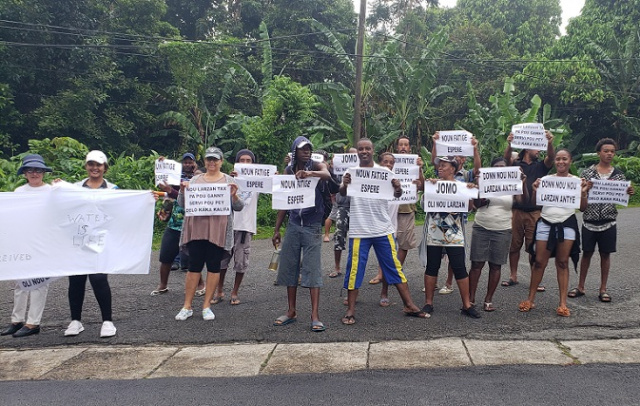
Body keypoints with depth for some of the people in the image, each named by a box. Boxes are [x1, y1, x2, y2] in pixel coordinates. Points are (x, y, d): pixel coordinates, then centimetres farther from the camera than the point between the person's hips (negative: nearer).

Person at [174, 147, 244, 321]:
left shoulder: (229, 181, 7)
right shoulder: (195, 180, 12)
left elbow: (239, 207, 3)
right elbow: (182, 204, 11)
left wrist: (234, 196, -16)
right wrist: (182, 191, -8)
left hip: (218, 231, -1)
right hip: (196, 229, 1)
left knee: (214, 266, 3)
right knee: (194, 266, 2)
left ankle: (207, 306, 13)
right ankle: (187, 306, 10)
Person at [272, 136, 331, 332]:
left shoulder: (317, 166, -3)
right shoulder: (288, 171, 7)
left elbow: (327, 175, -29)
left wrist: (309, 173, -49)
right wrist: (276, 229, 9)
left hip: (312, 225, -4)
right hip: (293, 224, 4)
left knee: (313, 269, -6)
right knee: (289, 268, 8)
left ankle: (315, 316, -3)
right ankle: (291, 312, 21)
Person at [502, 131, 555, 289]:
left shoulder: (540, 166, 12)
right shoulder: (516, 164, 7)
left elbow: (551, 158, -6)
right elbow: (507, 158, -13)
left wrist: (550, 143, -28)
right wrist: (509, 144, -34)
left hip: (535, 212, 1)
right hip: (516, 210, -1)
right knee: (514, 245, 5)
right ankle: (513, 276, 16)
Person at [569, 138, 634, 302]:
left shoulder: (618, 175, 4)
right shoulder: (588, 173, -1)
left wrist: (628, 192, -13)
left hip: (608, 222, 1)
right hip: (590, 220, -1)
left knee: (605, 254, 8)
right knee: (587, 253, 7)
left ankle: (603, 289, 19)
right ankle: (580, 287, 19)